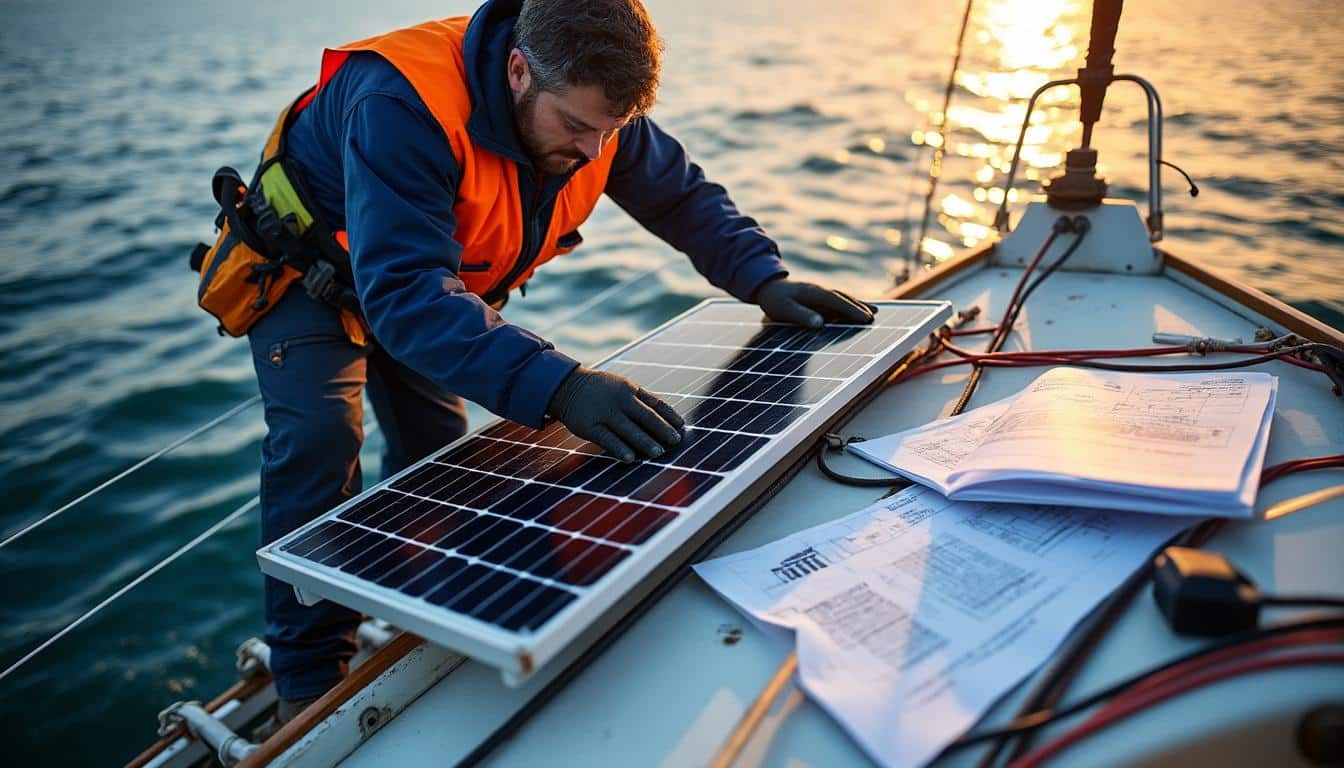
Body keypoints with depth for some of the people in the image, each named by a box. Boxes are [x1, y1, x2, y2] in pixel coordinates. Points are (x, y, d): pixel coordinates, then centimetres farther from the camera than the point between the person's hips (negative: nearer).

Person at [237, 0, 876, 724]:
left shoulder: (592, 106, -19)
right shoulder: (403, 108, -41)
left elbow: (683, 194, -5)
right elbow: (404, 290, -50)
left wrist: (764, 279, -21)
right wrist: (556, 385, -60)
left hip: (440, 278, 6)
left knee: (436, 445, 1)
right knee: (317, 442, -22)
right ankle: (309, 684, -9)